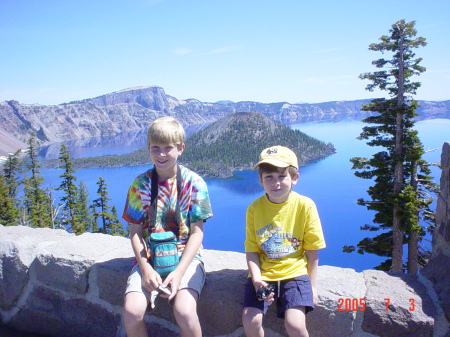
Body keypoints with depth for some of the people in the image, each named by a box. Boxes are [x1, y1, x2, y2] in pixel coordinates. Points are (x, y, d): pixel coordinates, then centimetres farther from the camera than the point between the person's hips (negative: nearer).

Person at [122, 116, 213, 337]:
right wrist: (145, 268, -12)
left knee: (184, 312, -26)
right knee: (132, 311, -20)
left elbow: (197, 232, -5)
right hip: (149, 257, 2)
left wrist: (179, 272, -15)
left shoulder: (194, 183, -5)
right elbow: (135, 232, 2)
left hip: (185, 256, -2)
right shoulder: (140, 184, 1)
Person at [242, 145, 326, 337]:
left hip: (295, 272, -1)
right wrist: (257, 280, -16)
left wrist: (312, 285, 0)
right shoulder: (254, 208, -5)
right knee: (250, 320, -14)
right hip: (263, 274, 2)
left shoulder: (305, 206, -9)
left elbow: (312, 250, -2)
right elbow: (251, 250, -3)